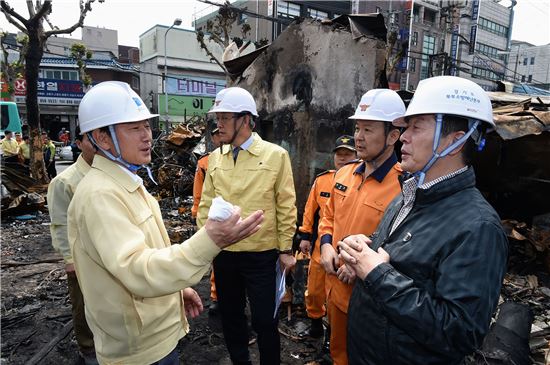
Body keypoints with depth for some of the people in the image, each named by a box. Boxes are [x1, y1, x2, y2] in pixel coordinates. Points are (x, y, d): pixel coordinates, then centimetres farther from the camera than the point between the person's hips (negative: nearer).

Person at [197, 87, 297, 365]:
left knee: (264, 321, 8)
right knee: (230, 316, 20)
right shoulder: (215, 157, 3)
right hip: (223, 253, 4)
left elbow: (286, 206, -6)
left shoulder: (275, 155, -8)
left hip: (261, 254, -4)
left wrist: (285, 249, -5)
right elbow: (206, 204, 7)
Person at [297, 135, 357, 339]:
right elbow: (310, 209, 8)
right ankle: (316, 324, 42)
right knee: (314, 291, 18)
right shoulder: (321, 180, 2)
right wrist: (305, 236, 7)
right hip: (320, 247, 4)